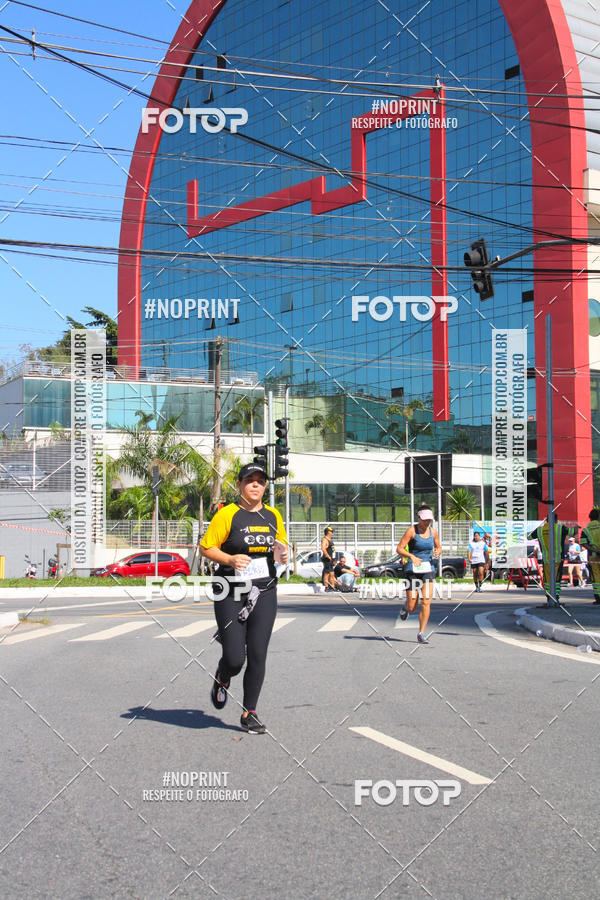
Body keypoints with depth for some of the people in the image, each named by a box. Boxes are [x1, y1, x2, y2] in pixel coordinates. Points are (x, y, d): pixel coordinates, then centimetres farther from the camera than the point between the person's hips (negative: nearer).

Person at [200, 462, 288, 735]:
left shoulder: (273, 516, 10)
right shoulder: (227, 514, -6)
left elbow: (281, 545, 24)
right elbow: (206, 548, -3)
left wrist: (282, 553, 0)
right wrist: (230, 560, -19)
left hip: (264, 592, 4)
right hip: (231, 595, -4)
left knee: (258, 655, -1)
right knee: (234, 658, -7)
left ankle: (249, 713, 13)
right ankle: (222, 679, 31)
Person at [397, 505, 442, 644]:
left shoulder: (433, 531, 6)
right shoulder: (411, 530, -8)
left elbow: (438, 547, 21)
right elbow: (399, 549, -11)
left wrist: (437, 552, -4)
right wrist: (412, 556, -28)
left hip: (428, 569, 3)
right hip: (413, 570, -3)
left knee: (426, 602, -8)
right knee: (412, 607, -2)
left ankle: (421, 634, 1)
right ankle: (405, 608, 37)